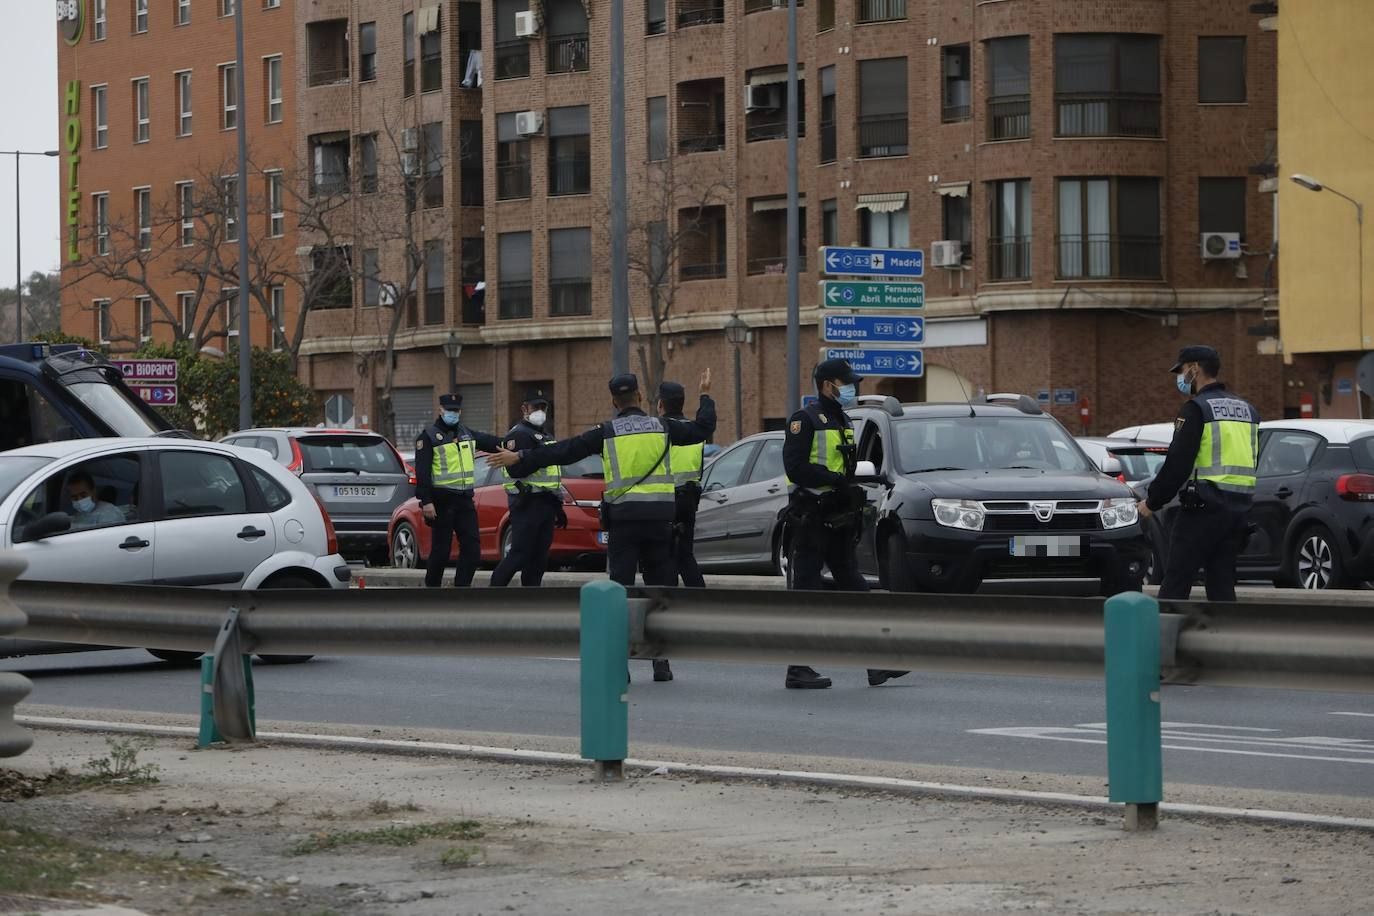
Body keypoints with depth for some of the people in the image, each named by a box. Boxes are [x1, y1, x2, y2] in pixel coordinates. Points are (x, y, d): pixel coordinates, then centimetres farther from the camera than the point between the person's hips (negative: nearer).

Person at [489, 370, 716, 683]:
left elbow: (563, 451, -1)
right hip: (659, 517, 1)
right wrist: (706, 396, 33)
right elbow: (703, 428, 15)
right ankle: (661, 661, 7)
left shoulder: (606, 433, 0)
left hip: (623, 518, -1)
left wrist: (519, 458, 4)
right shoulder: (662, 427, 4)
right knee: (659, 587, 8)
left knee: (620, 588, 1)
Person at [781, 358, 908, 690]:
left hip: (837, 522, 9)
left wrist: (855, 514, 18)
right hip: (810, 521, -9)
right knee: (805, 593, -5)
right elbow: (796, 467, -20)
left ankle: (877, 665, 7)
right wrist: (836, 480, -23)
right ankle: (798, 669, -1)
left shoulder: (843, 423, 19)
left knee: (855, 588, 7)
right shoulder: (806, 420, -10)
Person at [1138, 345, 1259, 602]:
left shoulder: (1197, 409, -10)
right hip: (1238, 509, 7)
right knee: (1222, 585, 9)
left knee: (1175, 583, -3)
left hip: (1202, 510, -7)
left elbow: (1177, 463, -14)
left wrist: (1152, 501, -4)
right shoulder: (1247, 410, 16)